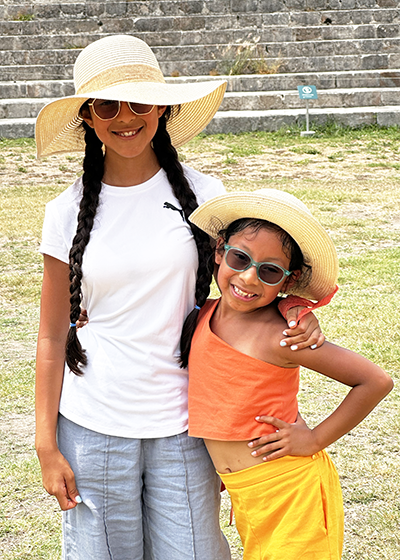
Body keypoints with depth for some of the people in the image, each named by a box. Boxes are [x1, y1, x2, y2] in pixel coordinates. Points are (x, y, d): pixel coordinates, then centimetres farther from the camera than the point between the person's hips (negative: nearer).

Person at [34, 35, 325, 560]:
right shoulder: (69, 212, -1)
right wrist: (46, 444, 1)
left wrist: (296, 316, -12)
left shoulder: (201, 194, -1)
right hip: (92, 428, 0)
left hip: (184, 424, 0)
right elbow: (53, 336, 3)